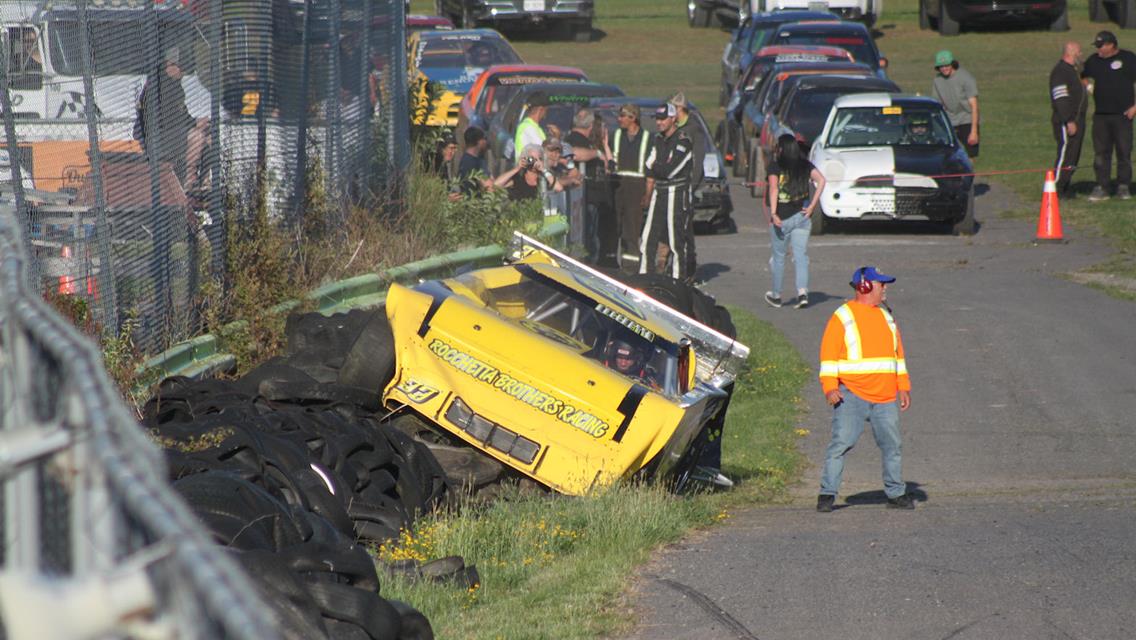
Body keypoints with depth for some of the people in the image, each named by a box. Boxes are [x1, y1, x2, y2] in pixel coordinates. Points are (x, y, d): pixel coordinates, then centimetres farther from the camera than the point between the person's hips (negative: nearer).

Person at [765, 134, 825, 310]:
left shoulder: (774, 167, -6)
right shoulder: (805, 166, 4)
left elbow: (773, 188, -18)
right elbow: (821, 180, -6)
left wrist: (773, 213, -23)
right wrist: (812, 205, -4)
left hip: (781, 218, -2)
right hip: (802, 216, 3)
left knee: (778, 257, 12)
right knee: (801, 256, 3)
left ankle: (776, 295, 22)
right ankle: (802, 292, -16)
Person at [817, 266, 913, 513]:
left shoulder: (886, 317, 17)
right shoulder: (843, 317, -2)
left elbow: (898, 353, 22)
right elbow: (829, 354, -6)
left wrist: (903, 387, 16)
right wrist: (830, 387, -16)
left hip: (885, 399, 6)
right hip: (852, 395, -6)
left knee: (892, 445, 7)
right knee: (841, 443, -12)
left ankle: (896, 494, 19)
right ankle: (827, 494, -10)